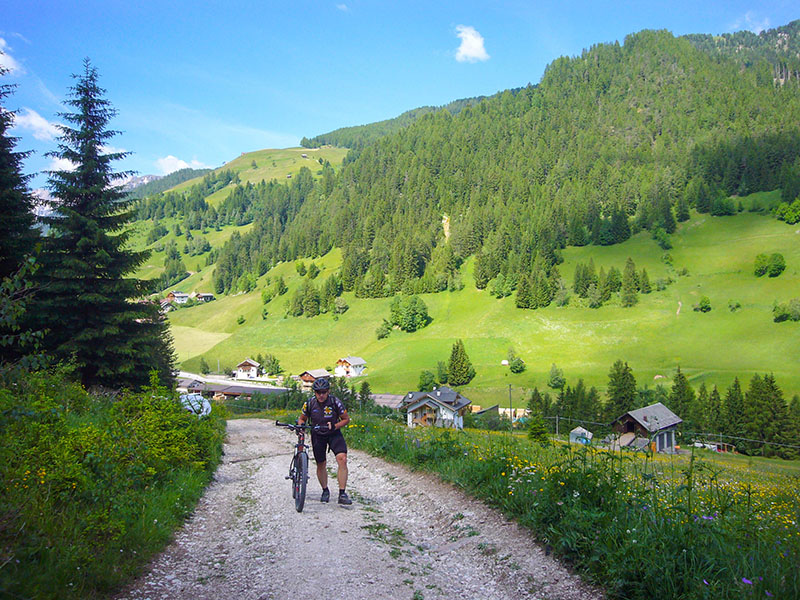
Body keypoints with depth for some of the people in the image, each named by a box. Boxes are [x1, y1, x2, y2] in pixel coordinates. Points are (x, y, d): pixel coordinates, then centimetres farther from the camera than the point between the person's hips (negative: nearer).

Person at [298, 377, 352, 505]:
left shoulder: (335, 402, -18)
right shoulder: (310, 404, -12)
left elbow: (346, 419, -8)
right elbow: (302, 418, 6)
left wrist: (334, 426, -23)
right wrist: (301, 425, -16)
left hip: (334, 433, -2)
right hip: (317, 435, 2)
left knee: (342, 459, -20)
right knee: (321, 465, 6)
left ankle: (342, 494, -16)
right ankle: (325, 491, 32)